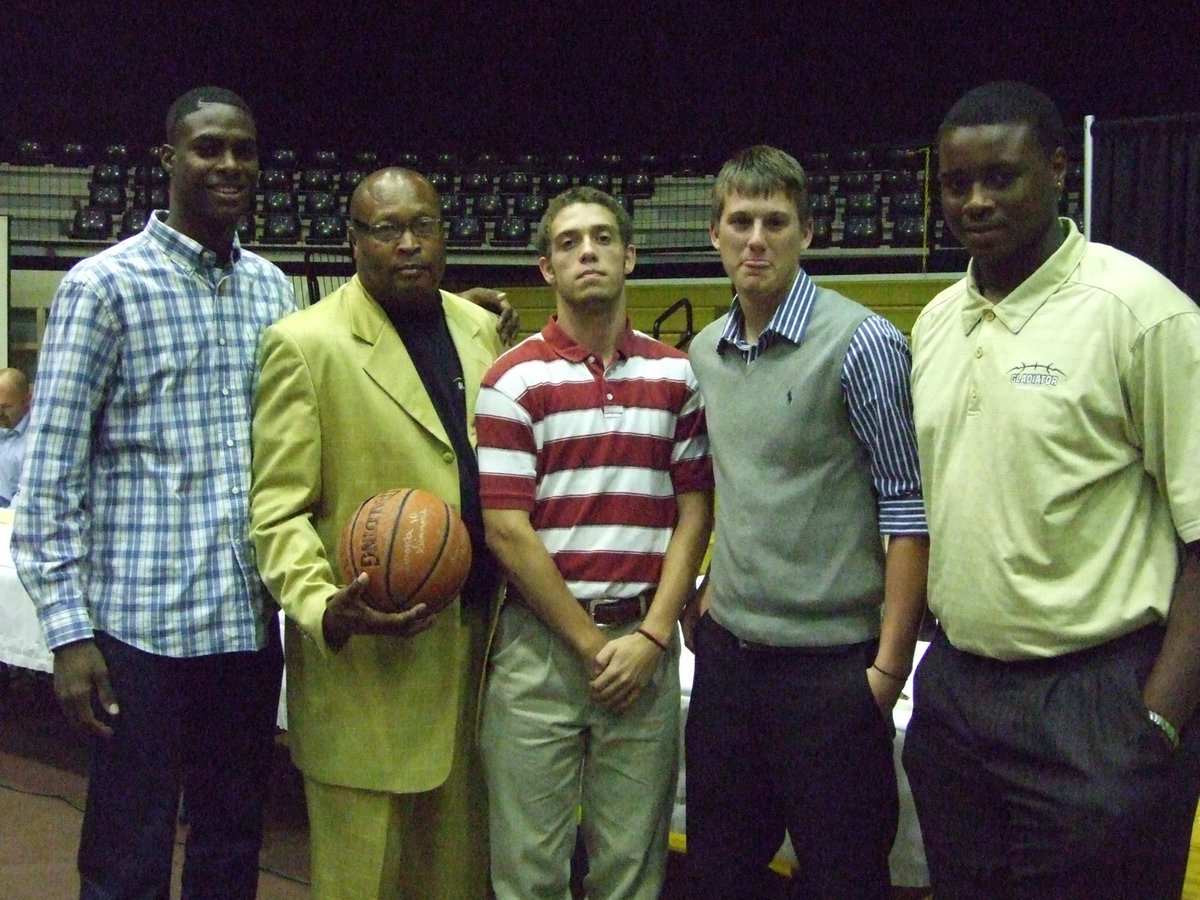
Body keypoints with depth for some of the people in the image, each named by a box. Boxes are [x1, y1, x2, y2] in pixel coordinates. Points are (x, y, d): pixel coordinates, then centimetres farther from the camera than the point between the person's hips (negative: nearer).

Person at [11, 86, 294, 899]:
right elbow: (51, 474, -7)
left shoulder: (274, 289, 10)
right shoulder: (105, 285, -5)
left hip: (252, 619, 5)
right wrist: (70, 629, -10)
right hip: (144, 624, -5)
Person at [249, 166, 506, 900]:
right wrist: (324, 608, -26)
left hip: (476, 640, 5)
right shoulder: (306, 344, -7)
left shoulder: (480, 329, 10)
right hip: (368, 666, -5)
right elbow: (278, 511, -9)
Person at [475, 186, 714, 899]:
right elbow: (506, 528, -7)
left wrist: (652, 637, -5)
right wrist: (590, 643, -7)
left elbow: (694, 512, 6)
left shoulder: (676, 376, 8)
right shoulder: (515, 379, -3)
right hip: (541, 642, -2)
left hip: (645, 641, 3)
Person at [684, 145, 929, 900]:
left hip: (830, 662, -6)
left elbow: (907, 505, -12)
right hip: (727, 652, 6)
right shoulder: (705, 352, 6)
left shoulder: (862, 343, -12)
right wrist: (714, 593, 10)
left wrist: (889, 662, -14)